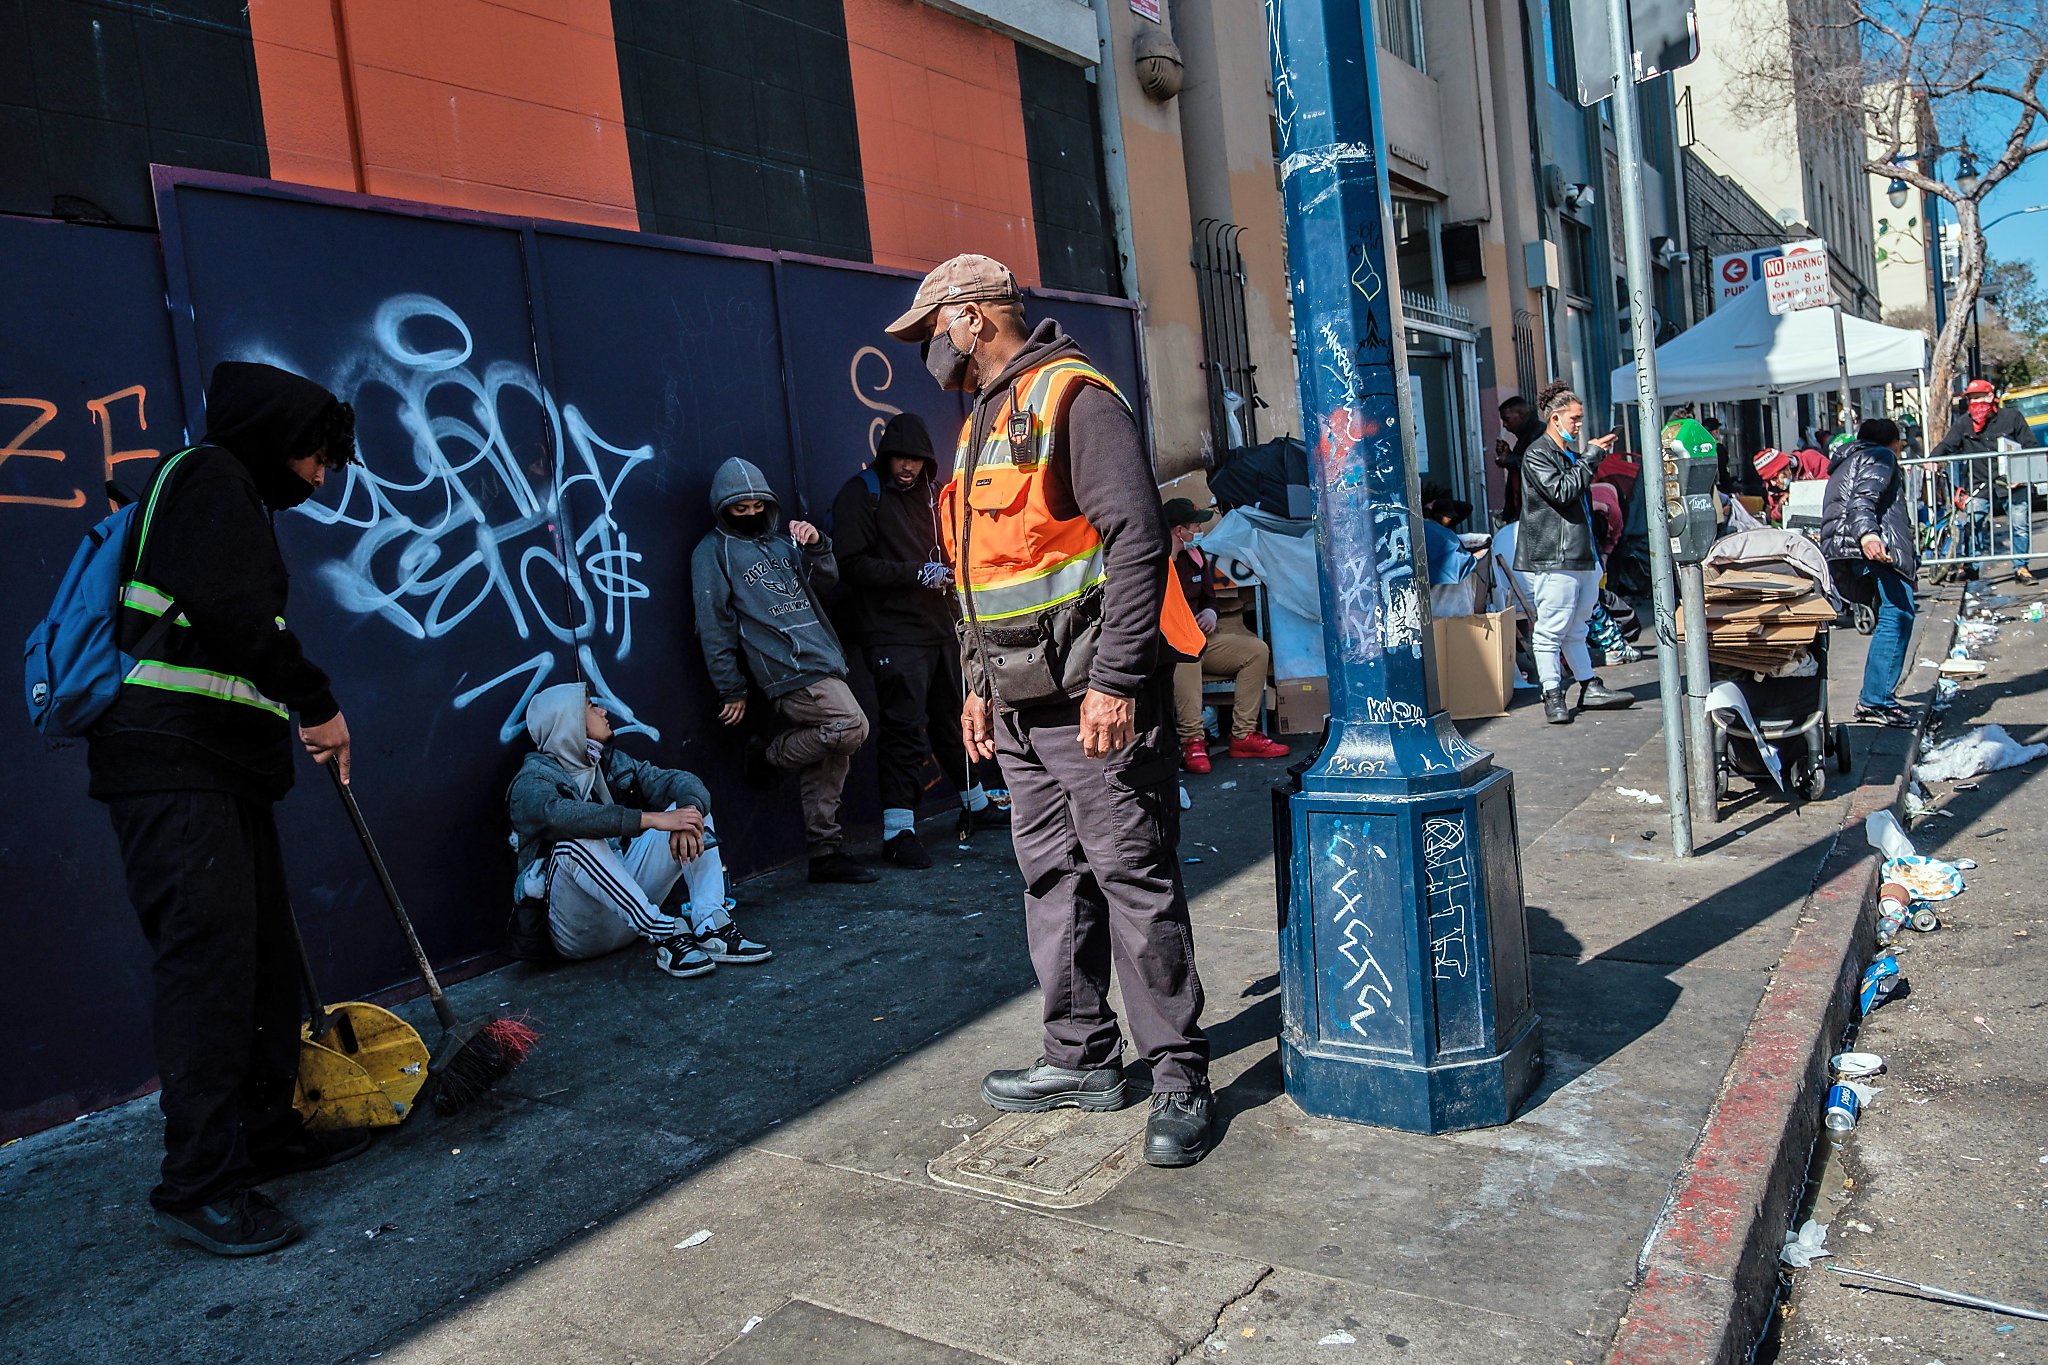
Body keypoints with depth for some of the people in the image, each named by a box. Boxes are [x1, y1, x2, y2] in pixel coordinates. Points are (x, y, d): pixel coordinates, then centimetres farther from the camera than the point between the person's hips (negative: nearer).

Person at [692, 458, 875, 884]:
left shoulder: (779, 539, 22)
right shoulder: (713, 552, 3)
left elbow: (825, 580, 21)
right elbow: (714, 626, -1)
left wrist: (815, 546, 1)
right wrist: (732, 690, -4)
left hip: (823, 661, 7)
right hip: (789, 669, -7)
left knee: (827, 758, 5)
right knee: (851, 727, -21)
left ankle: (826, 853, 12)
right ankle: (770, 755, 0)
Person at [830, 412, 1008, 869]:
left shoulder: (930, 492, 16)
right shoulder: (861, 494, -6)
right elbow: (854, 565, -15)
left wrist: (949, 570, 7)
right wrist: (917, 573, -19)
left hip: (938, 627, 7)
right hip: (893, 633, -7)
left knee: (953, 718, 17)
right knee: (904, 728, -11)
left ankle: (977, 804, 31)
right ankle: (898, 831, -7)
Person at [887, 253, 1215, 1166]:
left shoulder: (1072, 397, -9)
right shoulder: (982, 422, 20)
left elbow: (1139, 539, -18)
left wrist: (1114, 680, -22)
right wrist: (978, 684, 20)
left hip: (1094, 694, -9)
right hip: (1020, 702, 9)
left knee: (1133, 876, -5)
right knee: (1051, 876, 12)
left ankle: (1180, 1078, 6)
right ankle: (1081, 1057, 24)